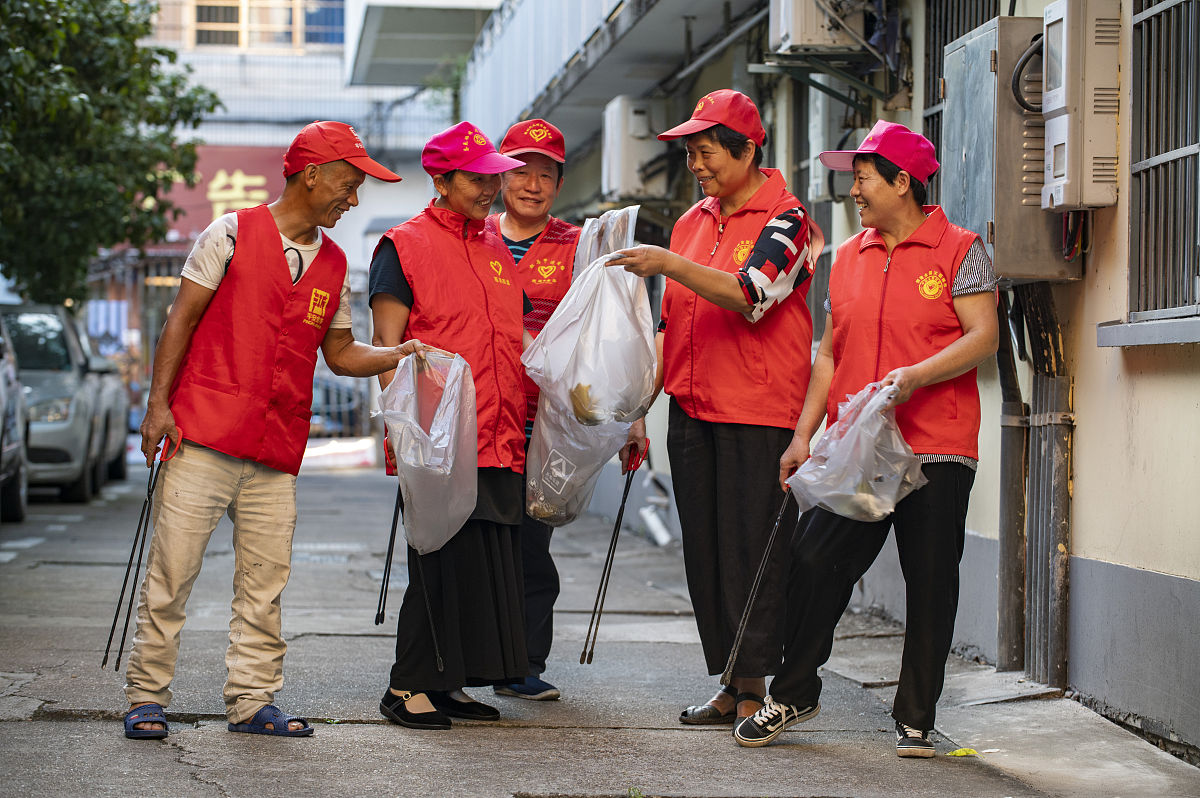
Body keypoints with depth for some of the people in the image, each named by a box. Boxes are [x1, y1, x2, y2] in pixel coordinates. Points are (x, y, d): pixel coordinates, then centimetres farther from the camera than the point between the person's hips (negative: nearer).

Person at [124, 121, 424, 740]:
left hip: (277, 453, 5)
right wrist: (158, 403, -7)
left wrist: (398, 355, 5)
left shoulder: (333, 264, 14)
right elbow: (181, 320, -1)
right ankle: (147, 696, 6)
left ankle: (252, 700, 12)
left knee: (265, 579, 4)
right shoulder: (231, 234, -1)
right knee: (172, 567, -3)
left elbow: (339, 353, 21)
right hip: (204, 435, -5)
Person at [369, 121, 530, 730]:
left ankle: (446, 682, 16)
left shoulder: (498, 251, 19)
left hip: (500, 445, 7)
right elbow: (389, 347, -7)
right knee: (444, 561, -7)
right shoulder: (404, 246, -2)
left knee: (490, 564, 7)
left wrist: (522, 427, 17)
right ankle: (408, 686, 2)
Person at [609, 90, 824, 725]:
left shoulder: (785, 220, -6)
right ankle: (729, 689, 15)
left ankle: (754, 692, 0)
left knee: (751, 552, -6)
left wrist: (669, 264, -29)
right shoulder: (691, 223, 15)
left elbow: (751, 296, -23)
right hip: (691, 412, 7)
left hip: (758, 415, -7)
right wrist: (640, 410, 14)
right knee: (705, 555, 8)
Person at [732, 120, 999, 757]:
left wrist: (914, 377, -23)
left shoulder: (959, 250, -1)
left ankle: (915, 718, 13)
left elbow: (983, 336, -10)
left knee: (930, 585, 2)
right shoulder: (849, 257, 14)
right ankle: (794, 693, 14)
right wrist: (803, 434, 9)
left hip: (935, 451, -4)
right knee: (812, 564, -2)